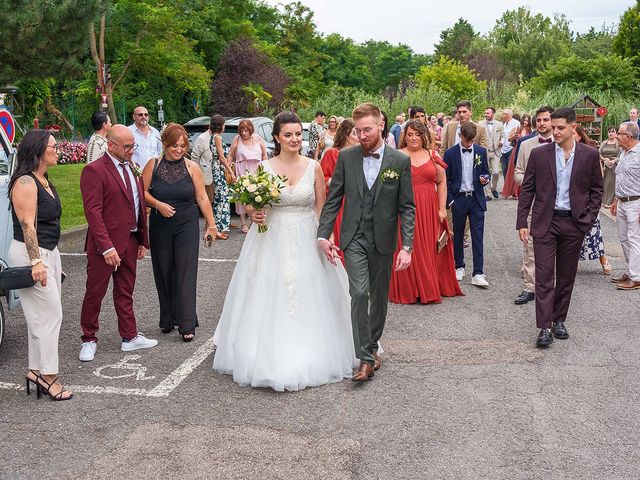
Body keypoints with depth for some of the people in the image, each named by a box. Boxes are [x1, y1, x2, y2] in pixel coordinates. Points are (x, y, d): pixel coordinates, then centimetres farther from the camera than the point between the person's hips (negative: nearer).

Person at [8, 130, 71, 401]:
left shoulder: (44, 180, 14)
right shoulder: (25, 182, -15)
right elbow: (27, 225, -20)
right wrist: (36, 261, -24)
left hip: (48, 253, 10)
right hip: (31, 255, -10)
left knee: (43, 316, 12)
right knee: (49, 314, -7)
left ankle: (37, 371, 20)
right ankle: (47, 375, 1)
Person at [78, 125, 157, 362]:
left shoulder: (132, 168, 11)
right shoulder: (94, 171, -13)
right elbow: (93, 211, -18)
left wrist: (142, 240, 12)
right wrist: (107, 247, -22)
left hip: (130, 242, 7)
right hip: (105, 244, -7)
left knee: (125, 292, 16)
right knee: (95, 293, 6)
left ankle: (130, 337, 26)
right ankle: (89, 340, 19)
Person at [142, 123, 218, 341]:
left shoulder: (192, 167, -1)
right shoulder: (153, 165, 1)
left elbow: (202, 198, 0)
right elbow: (142, 192, 2)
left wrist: (211, 225, 0)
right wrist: (158, 205, -14)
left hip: (187, 225, -2)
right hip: (160, 226, 2)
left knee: (185, 272, -6)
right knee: (164, 272, 8)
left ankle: (187, 324, -4)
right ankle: (168, 319, 23)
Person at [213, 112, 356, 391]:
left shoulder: (314, 167, 0)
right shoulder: (264, 168, 0)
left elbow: (321, 208, 4)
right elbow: (253, 205, 8)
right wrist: (254, 214, -14)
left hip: (306, 241, 0)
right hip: (272, 241, 0)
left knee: (308, 300, 5)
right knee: (269, 300, 3)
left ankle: (309, 356, 21)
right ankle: (269, 357, 18)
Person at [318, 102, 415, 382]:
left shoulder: (400, 161, -4)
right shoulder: (346, 157, 0)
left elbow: (407, 207, -4)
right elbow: (333, 199, 3)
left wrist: (407, 247, -11)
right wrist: (323, 235, -5)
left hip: (383, 240, 0)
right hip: (354, 238, 0)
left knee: (379, 296, 13)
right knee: (359, 293, -11)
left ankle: (373, 344, 33)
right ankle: (366, 358, -6)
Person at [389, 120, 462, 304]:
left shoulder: (432, 155, 8)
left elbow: (442, 183, 6)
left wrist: (442, 209, -1)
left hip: (430, 209, 2)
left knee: (430, 249, 8)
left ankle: (431, 288, 22)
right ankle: (409, 290, 15)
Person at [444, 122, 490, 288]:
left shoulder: (481, 151, 4)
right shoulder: (450, 153, -2)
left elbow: (486, 172, 13)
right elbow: (445, 179, 0)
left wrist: (485, 179, -10)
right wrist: (449, 200, -6)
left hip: (476, 198, 1)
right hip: (458, 199, -1)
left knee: (478, 236, -3)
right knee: (458, 235, 10)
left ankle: (478, 273, -3)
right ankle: (459, 266, 26)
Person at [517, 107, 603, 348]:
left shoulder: (590, 155, 1)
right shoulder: (539, 154, -1)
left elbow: (596, 189, 9)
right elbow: (527, 190, 2)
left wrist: (589, 218, -1)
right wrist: (522, 222, -3)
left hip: (574, 223, 1)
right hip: (545, 222, -1)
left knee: (566, 276, 11)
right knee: (544, 276, -5)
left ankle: (559, 320, 25)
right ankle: (545, 328, -3)